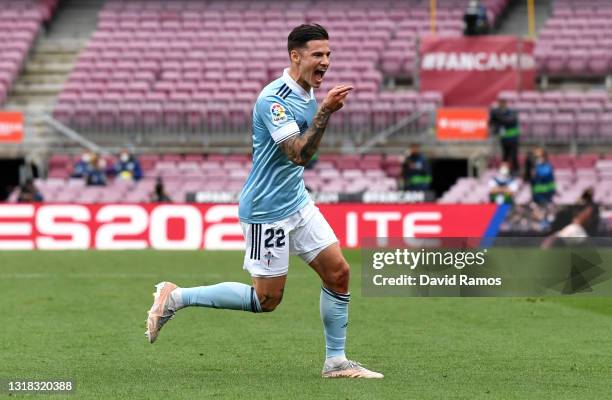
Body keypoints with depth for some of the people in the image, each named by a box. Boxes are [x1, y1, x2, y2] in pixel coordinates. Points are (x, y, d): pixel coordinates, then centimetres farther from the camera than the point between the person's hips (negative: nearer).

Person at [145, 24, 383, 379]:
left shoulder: (309, 95, 9)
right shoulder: (274, 99, -21)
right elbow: (299, 154, -30)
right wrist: (325, 112, -36)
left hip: (297, 203, 9)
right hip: (267, 212, -9)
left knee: (338, 272, 1)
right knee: (267, 299, -3)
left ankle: (336, 361, 10)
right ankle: (176, 297, 9)